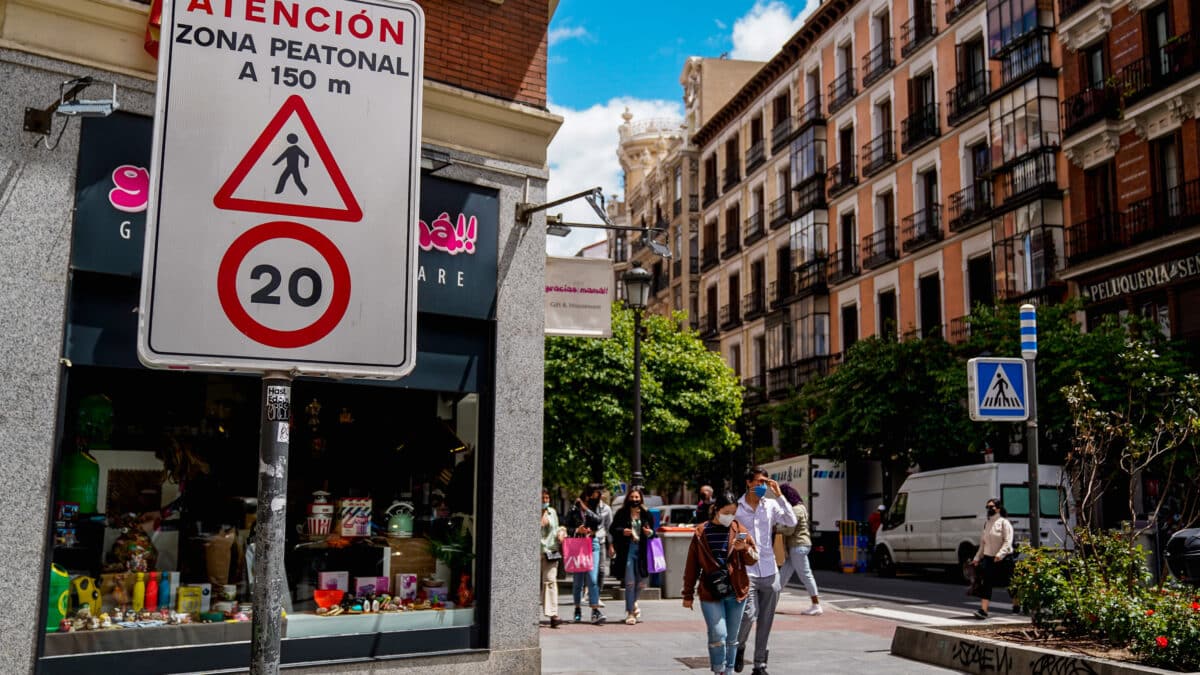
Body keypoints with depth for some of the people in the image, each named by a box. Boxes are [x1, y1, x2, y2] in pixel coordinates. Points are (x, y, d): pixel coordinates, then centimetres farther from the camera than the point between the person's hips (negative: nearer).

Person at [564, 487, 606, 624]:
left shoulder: (595, 508, 11)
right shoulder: (574, 509, 6)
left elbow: (598, 520, -10)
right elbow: (567, 528, 5)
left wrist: (585, 508, -7)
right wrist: (577, 530, -13)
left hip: (593, 544, 0)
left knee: (592, 578, -9)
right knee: (578, 579, 6)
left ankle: (595, 612, -12)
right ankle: (577, 610, 19)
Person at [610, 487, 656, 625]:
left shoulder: (646, 514, 6)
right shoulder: (621, 513, -1)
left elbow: (652, 531, 15)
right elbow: (612, 529, 4)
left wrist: (650, 533, -8)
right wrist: (622, 531, -15)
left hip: (641, 550, 3)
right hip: (627, 550, -3)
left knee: (639, 582, 13)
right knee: (630, 583, -5)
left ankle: (633, 603, 42)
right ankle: (630, 613, 3)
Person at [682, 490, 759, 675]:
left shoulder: (740, 530, 4)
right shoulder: (702, 532, 0)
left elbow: (754, 558, 4)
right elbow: (692, 566, 4)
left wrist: (744, 548, -18)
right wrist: (688, 594, 5)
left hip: (736, 591, 2)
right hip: (710, 592, -2)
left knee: (731, 638, 11)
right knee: (718, 636, -11)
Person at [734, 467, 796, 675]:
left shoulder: (771, 505, 5)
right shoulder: (736, 508, -2)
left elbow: (791, 522, -7)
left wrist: (779, 496, -10)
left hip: (769, 572, 3)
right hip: (746, 571, -3)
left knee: (766, 621, 6)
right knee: (749, 614, -16)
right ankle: (739, 647, 14)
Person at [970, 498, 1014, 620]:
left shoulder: (1004, 522, -6)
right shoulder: (987, 524, 16)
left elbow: (1007, 542, -15)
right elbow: (983, 542, 20)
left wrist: (1000, 554, -29)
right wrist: (977, 557, 16)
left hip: (1003, 559, -5)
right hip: (988, 557, 5)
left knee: (1009, 583, 9)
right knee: (986, 582, -11)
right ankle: (983, 609, -18)